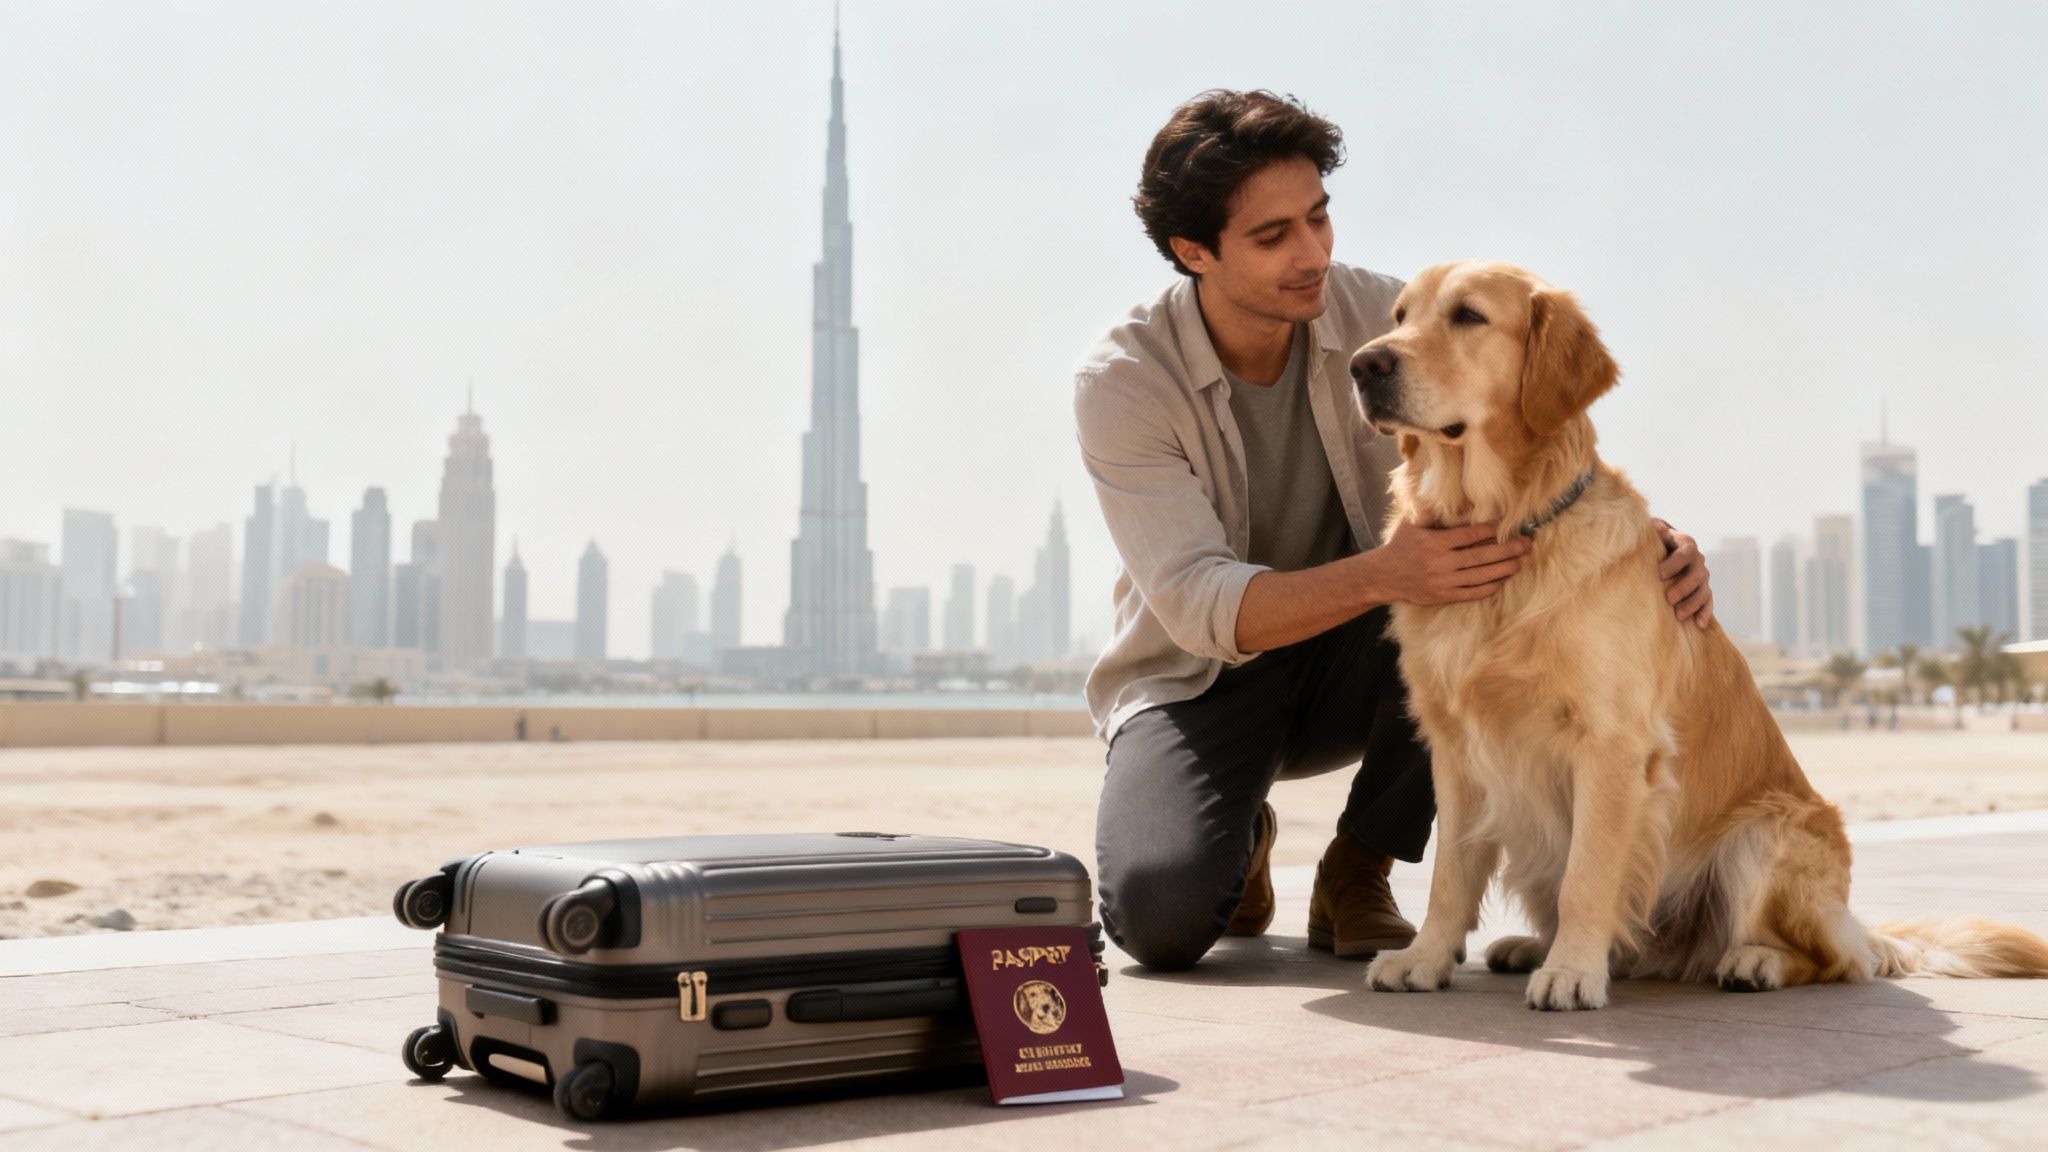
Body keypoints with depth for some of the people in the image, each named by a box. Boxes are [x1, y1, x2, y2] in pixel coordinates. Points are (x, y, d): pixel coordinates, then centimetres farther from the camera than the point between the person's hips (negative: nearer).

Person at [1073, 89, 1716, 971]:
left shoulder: (1381, 319, -12)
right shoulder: (1122, 383, -20)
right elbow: (1198, 604, -29)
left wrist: (1648, 535, -34)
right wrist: (1381, 575, -46)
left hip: (1351, 663, 3)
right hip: (1198, 680, -3)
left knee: (1494, 585, -30)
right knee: (1160, 913, -30)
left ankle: (1358, 870, -8)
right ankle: (1237, 841, 10)